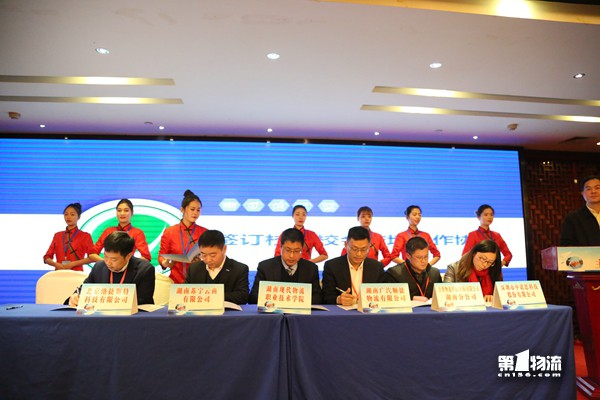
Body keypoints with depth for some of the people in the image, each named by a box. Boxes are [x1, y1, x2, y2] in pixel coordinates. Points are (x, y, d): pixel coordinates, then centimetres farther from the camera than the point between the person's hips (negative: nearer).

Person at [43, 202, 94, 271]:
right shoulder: (57, 235, 14)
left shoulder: (85, 236, 3)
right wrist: (56, 264, -5)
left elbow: (92, 257, -3)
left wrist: (73, 264, -11)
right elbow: (47, 258, 14)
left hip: (76, 273, -3)